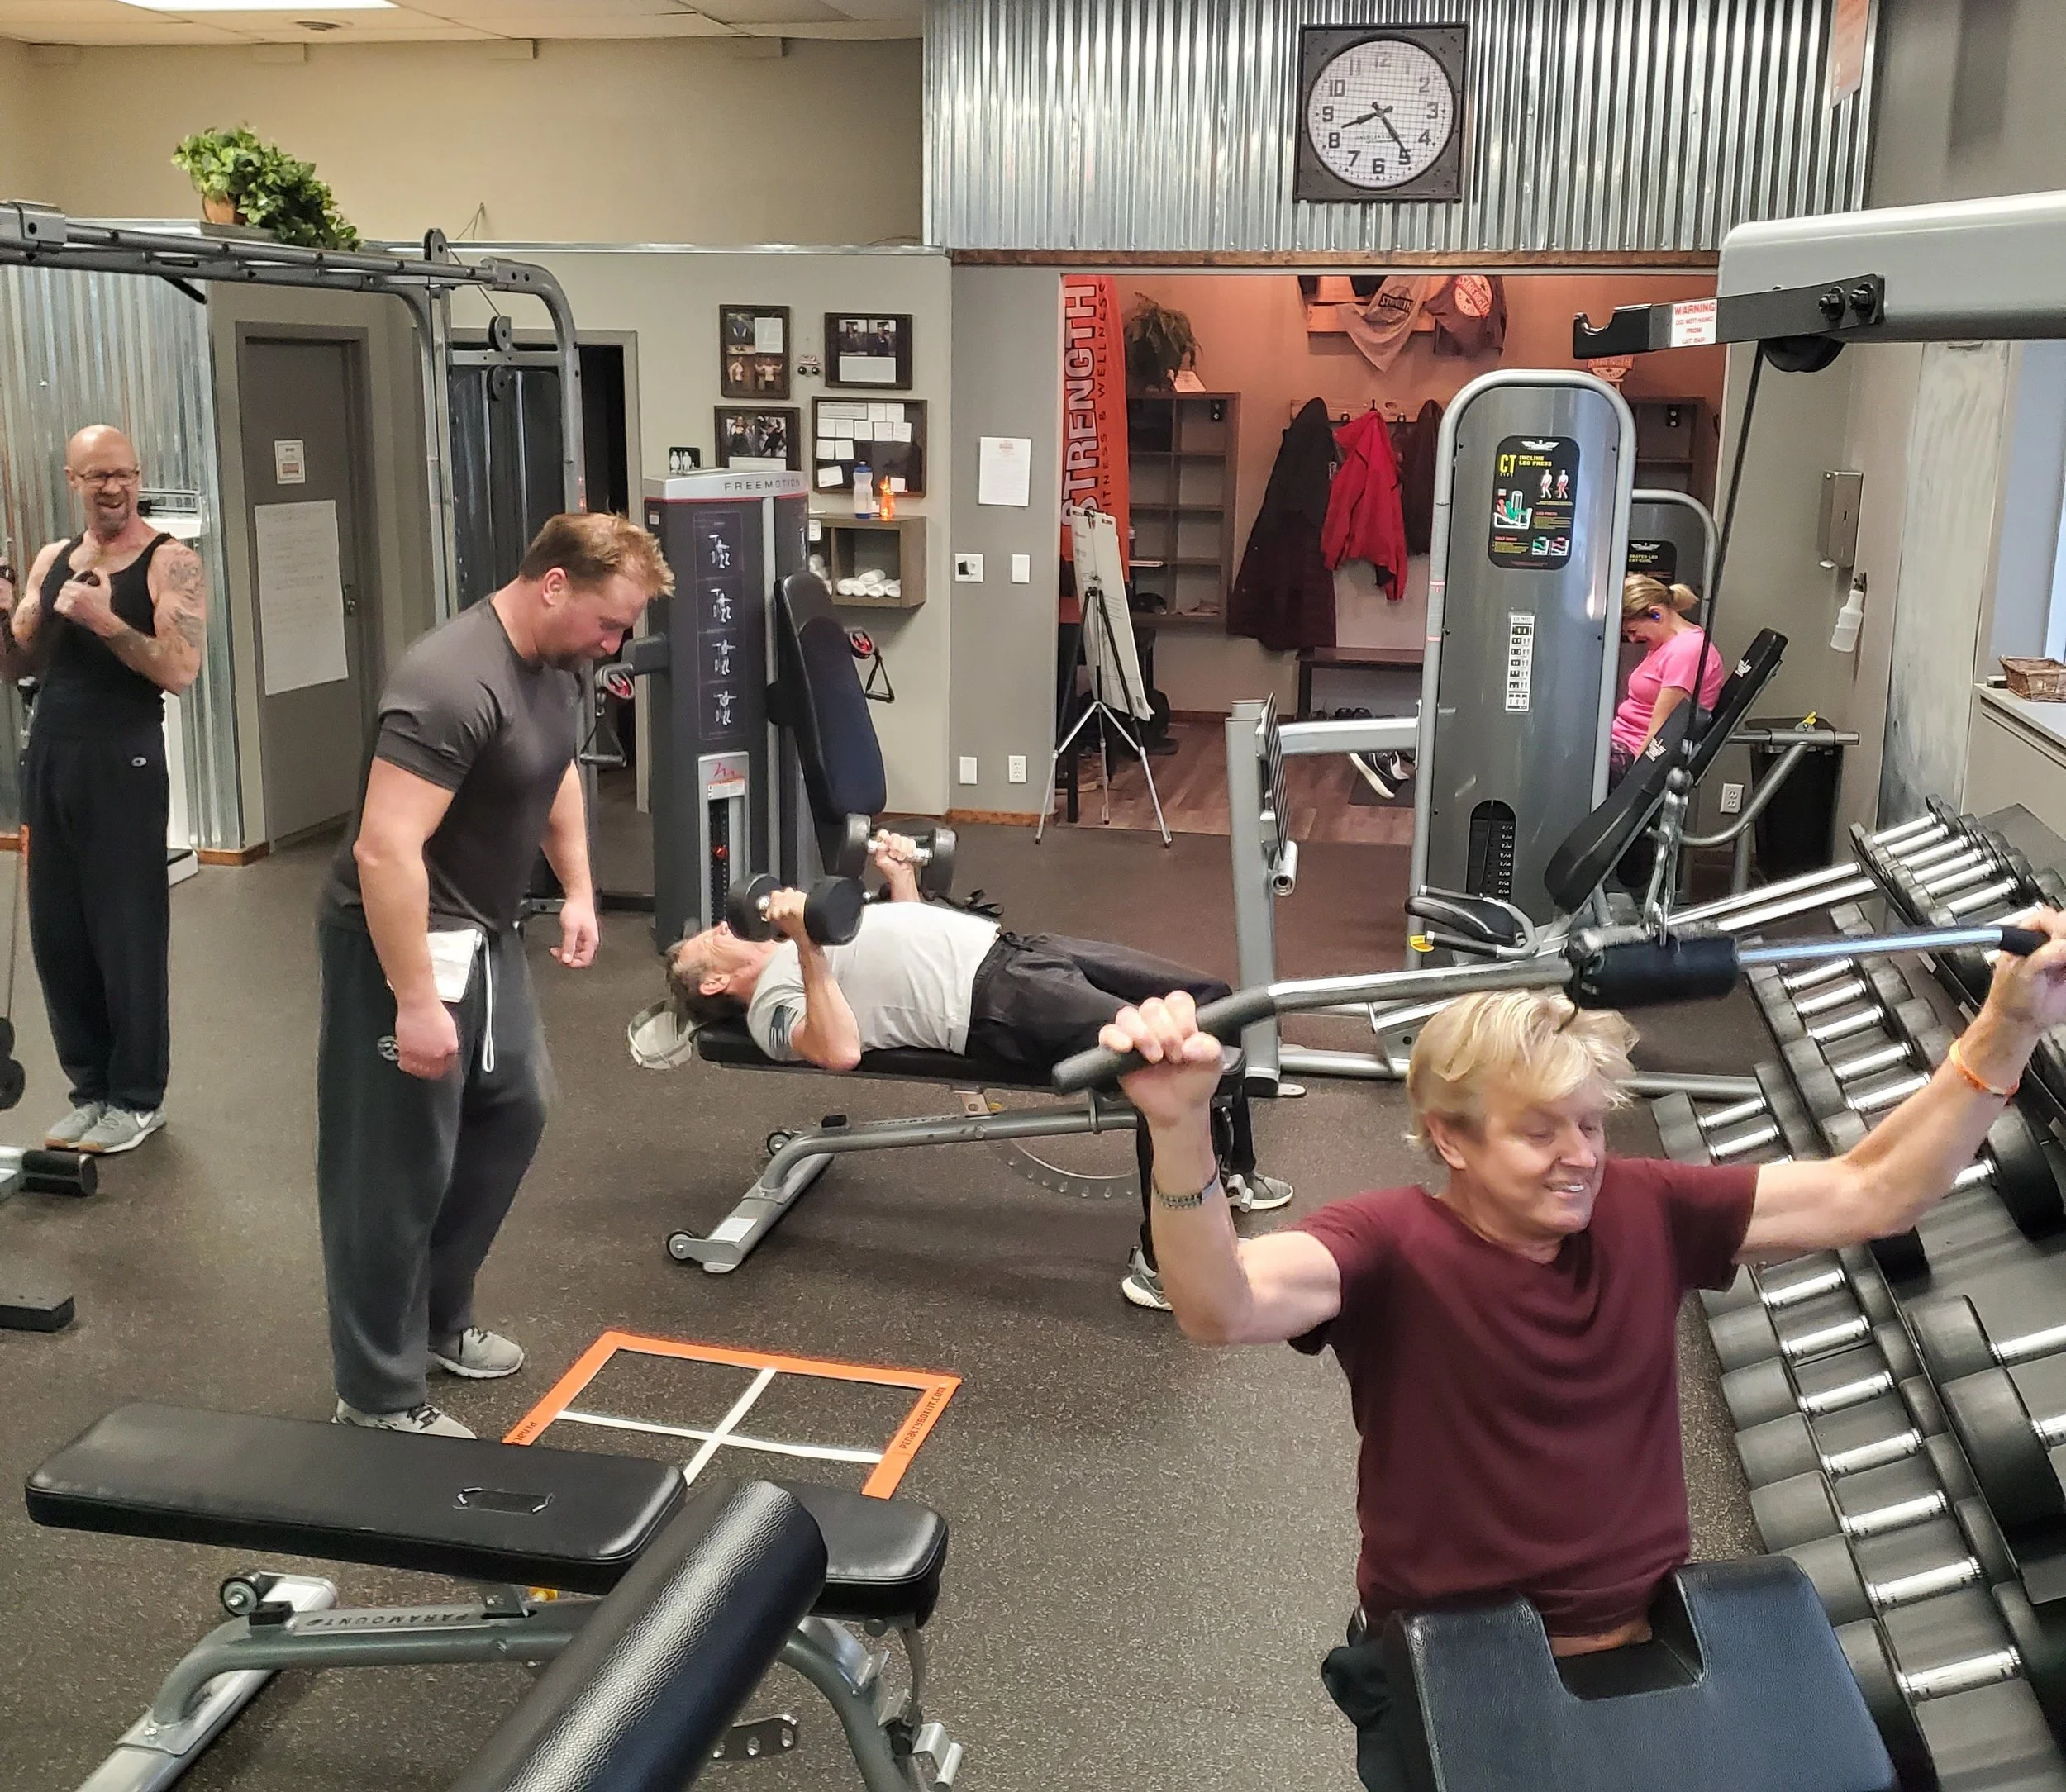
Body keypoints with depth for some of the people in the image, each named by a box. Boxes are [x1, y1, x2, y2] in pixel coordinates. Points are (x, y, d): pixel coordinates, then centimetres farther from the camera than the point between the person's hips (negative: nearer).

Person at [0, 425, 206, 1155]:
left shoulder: (171, 562, -6)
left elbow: (180, 670, -16)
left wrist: (105, 621, -25)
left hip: (122, 762, -6)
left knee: (128, 935, 0)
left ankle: (138, 1097, 11)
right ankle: (91, 1086, 21)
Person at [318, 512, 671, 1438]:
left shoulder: (554, 665, 2)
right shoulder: (451, 685, -28)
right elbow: (384, 851, -31)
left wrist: (578, 889, 18)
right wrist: (416, 1001, -30)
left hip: (483, 930, 10)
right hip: (401, 941, -10)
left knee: (511, 1112, 19)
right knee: (401, 1167, -3)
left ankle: (439, 1321, 34)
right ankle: (381, 1398, 9)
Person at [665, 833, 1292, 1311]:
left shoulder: (791, 957, 25)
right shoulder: (771, 1007, -3)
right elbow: (840, 1051, -25)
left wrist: (900, 874, 26)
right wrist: (804, 943, -26)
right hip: (995, 1000, -9)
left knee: (1207, 998, 7)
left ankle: (1231, 1170, 23)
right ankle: (1163, 1263, -16)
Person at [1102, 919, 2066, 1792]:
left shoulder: (1646, 1213, -1)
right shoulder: (1394, 1245, -15)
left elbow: (1871, 1194, 1)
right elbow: (1224, 1305, -33)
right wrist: (1181, 1132, -52)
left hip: (1647, 1650, 4)